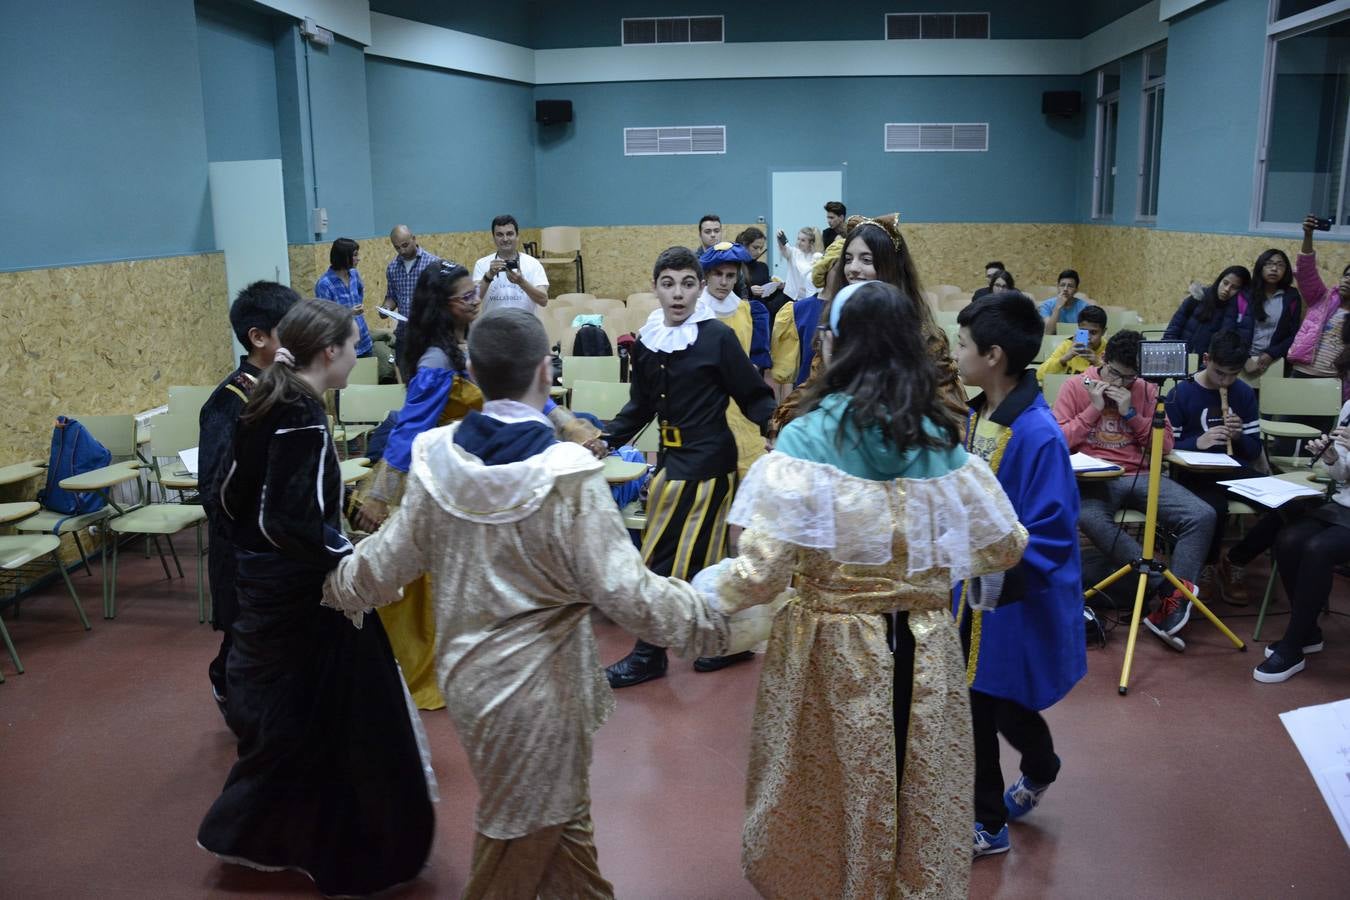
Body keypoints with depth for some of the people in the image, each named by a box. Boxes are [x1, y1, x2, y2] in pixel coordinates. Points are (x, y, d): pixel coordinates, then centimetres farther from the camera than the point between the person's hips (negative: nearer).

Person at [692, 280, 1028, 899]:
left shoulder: (807, 438, -15)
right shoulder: (941, 440, -3)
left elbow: (764, 569, -20)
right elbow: (1004, 547, 5)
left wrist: (712, 592, 1)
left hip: (834, 645, -3)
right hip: (925, 649, 3)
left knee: (832, 793, 17)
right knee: (922, 792, 19)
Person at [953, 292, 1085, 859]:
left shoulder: (1038, 435, -25)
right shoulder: (974, 415, -1)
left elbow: (1052, 536, -25)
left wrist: (1004, 574, -36)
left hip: (1014, 604, -8)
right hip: (967, 593, 8)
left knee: (1006, 705, 9)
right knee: (972, 705, 19)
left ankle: (1039, 770, 41)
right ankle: (988, 825, 41)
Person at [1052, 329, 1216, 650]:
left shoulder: (1146, 390, 12)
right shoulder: (1076, 387, 4)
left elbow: (1166, 445, 8)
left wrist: (1132, 413, -5)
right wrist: (1094, 408, -9)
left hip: (1140, 477, 3)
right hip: (1094, 478, -3)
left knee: (1202, 516, -21)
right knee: (1091, 519, -39)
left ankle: (1171, 606, -24)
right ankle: (1171, 588, -30)